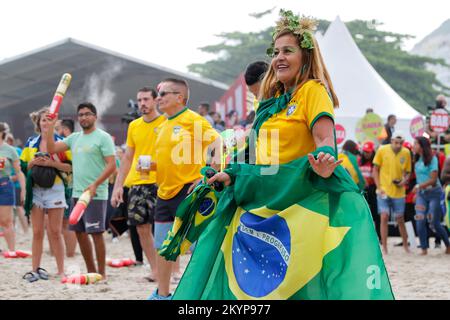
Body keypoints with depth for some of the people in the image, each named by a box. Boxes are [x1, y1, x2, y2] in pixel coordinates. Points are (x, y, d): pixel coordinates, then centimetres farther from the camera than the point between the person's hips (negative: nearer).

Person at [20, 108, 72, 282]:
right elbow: (24, 166, 13)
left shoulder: (61, 142, 0)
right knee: (37, 233, 4)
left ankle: (61, 271, 3)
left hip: (55, 189, -3)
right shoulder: (31, 142, 10)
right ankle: (35, 269, 9)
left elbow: (70, 167, -5)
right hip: (35, 189, 3)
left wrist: (51, 163, -18)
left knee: (55, 233, -2)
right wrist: (34, 162, -7)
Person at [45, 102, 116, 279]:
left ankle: (101, 273, 1)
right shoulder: (74, 137, 15)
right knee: (80, 232, 10)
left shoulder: (103, 137, -6)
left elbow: (111, 165, -13)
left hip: (95, 194, -7)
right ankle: (91, 271, 20)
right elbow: (52, 149, 10)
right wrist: (50, 128, -1)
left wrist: (95, 185, -21)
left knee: (96, 232, -7)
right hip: (77, 193, 7)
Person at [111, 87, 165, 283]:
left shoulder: (166, 122, -1)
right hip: (136, 183, 5)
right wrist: (118, 185, 11)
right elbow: (127, 158, 17)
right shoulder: (134, 126, 14)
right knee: (142, 228, 5)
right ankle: (155, 270, 15)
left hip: (160, 183, -5)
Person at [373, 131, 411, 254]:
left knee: (400, 219, 9)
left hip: (398, 192, 2)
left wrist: (405, 180, -14)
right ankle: (384, 248, -3)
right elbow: (375, 170, 0)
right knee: (384, 217, -9)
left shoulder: (406, 153, -2)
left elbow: (407, 172, 8)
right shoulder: (382, 150, -6)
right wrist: (379, 188, -8)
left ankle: (405, 245, 26)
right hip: (384, 191, -1)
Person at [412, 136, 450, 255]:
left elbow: (433, 179, -16)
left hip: (434, 193, -5)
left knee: (435, 223, -2)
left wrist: (419, 186, -22)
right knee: (420, 222, -8)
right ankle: (424, 249, -1)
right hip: (421, 194, 5)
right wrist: (417, 193, 12)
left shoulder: (432, 159, -12)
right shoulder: (417, 160, 8)